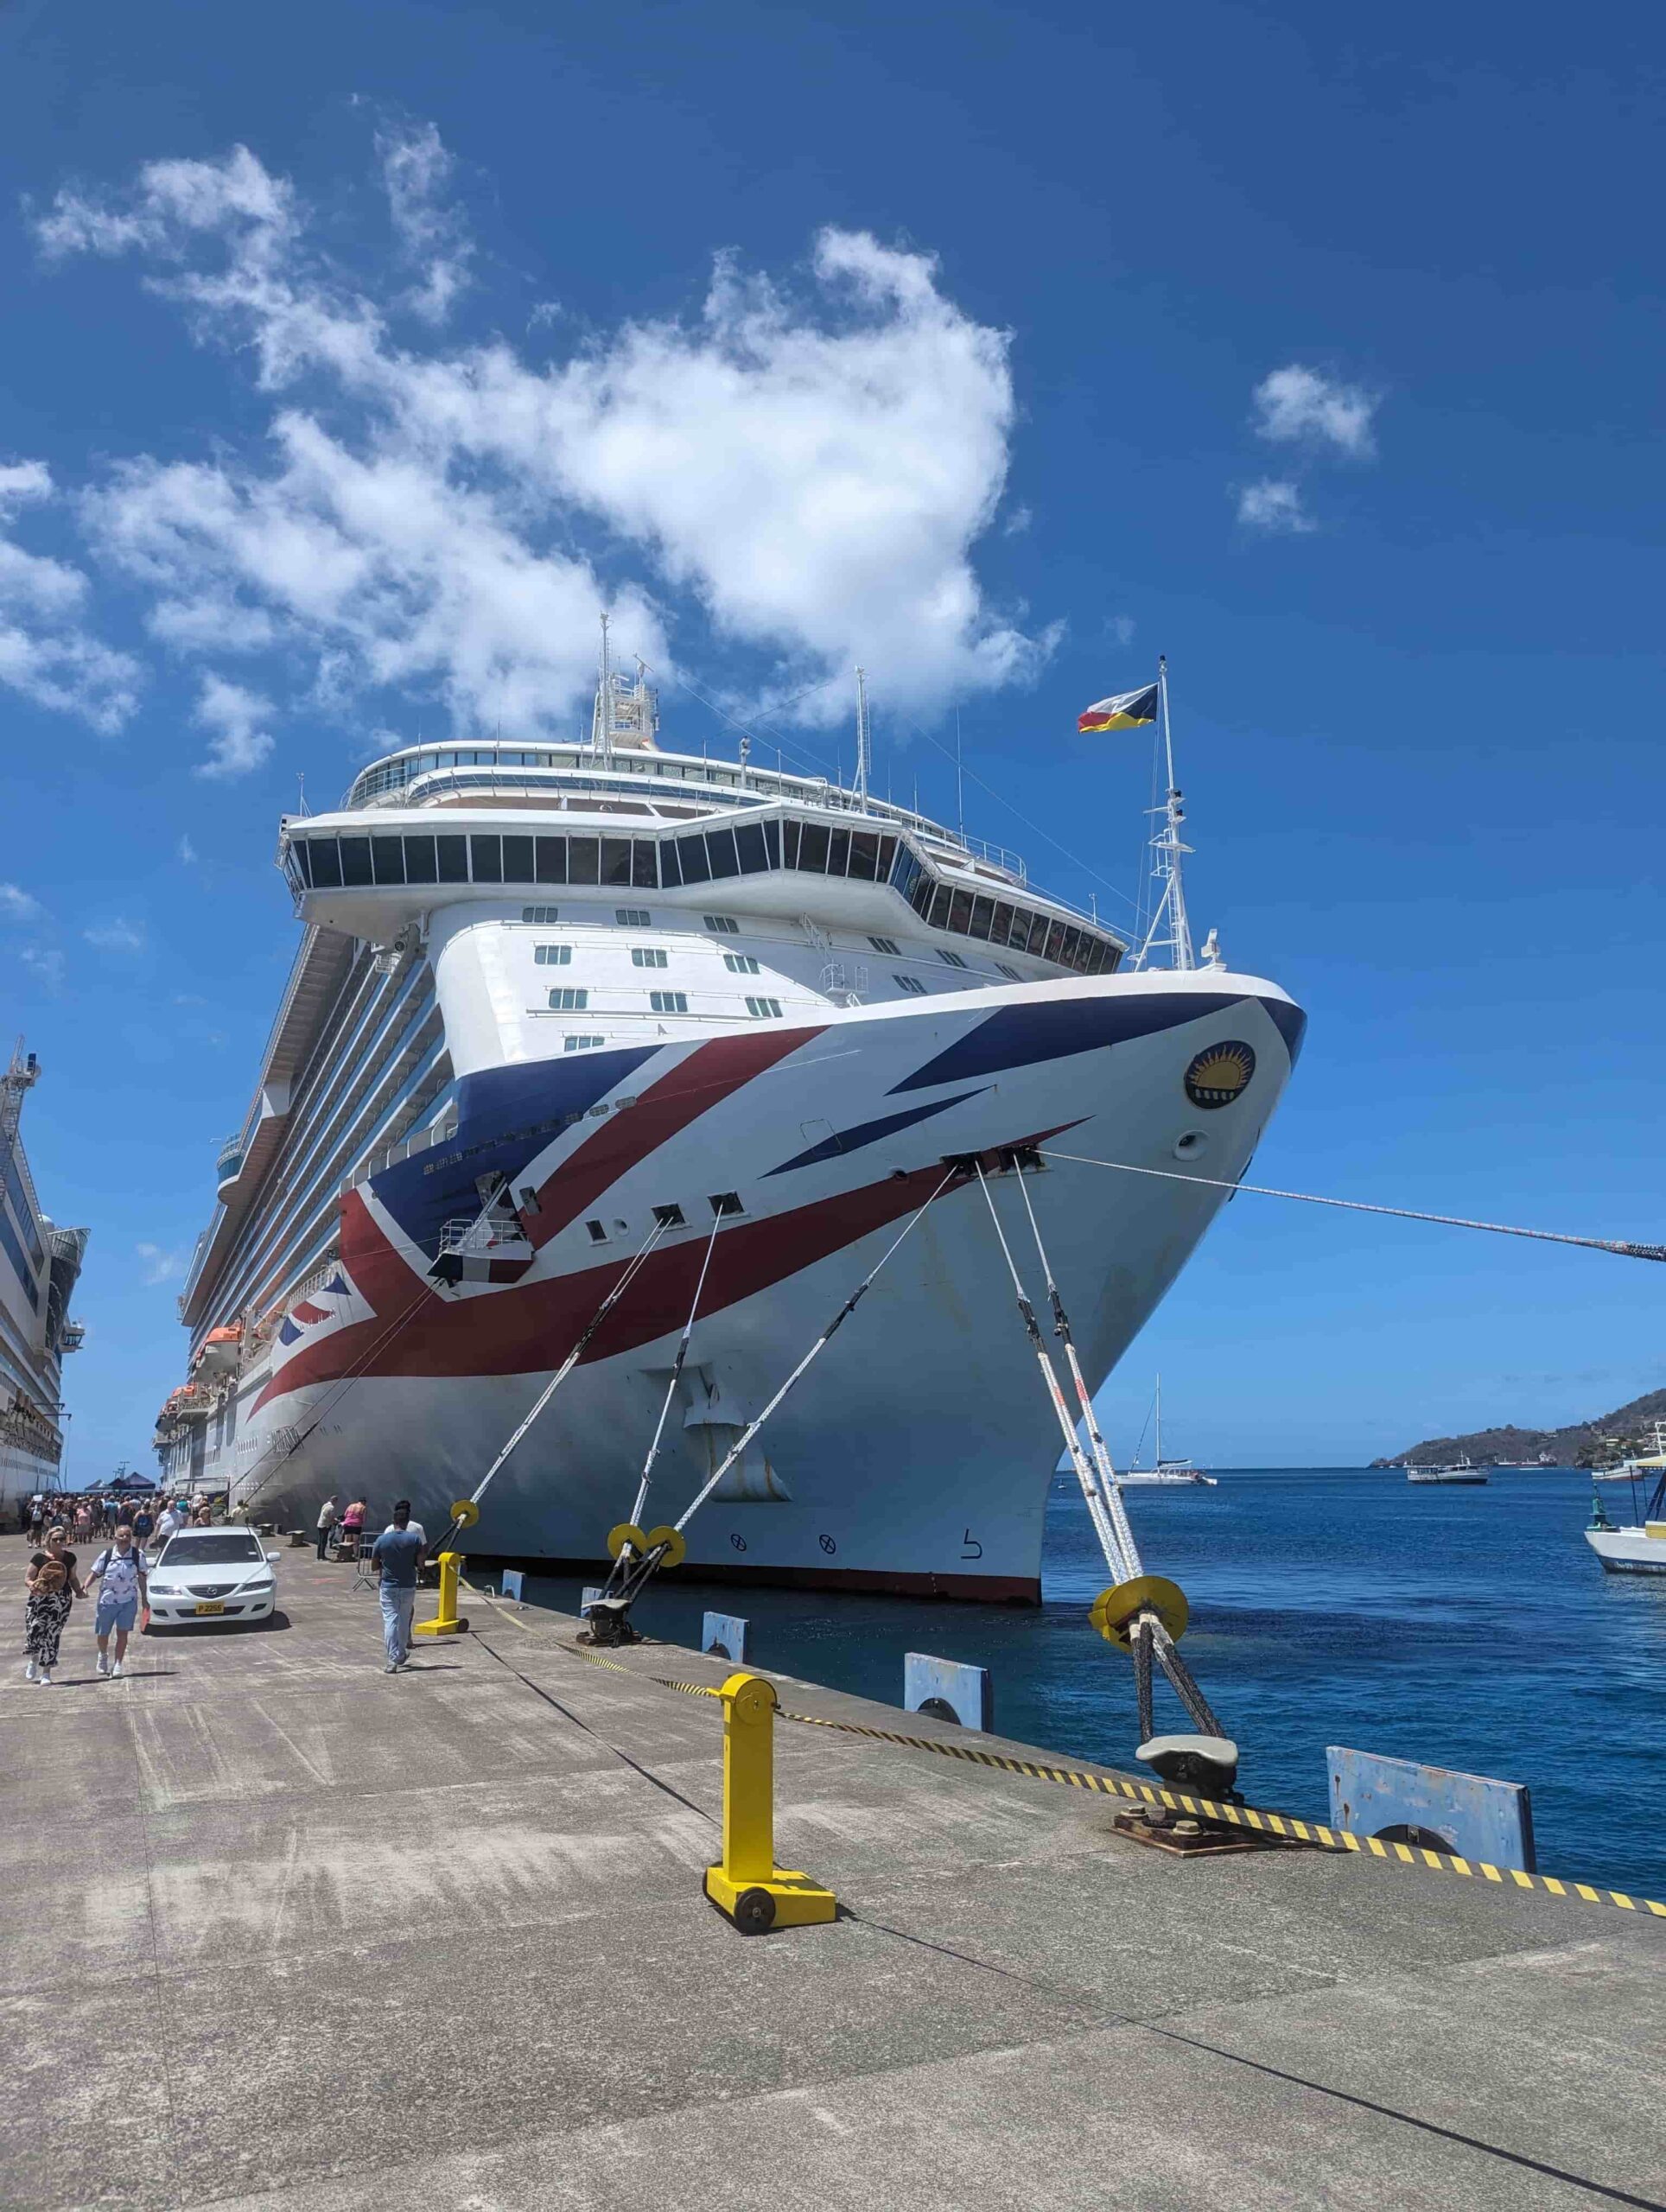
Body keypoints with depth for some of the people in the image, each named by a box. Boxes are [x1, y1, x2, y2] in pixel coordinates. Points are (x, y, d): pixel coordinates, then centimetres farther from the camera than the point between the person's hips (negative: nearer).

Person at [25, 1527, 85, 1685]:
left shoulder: (70, 1558, 8)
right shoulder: (39, 1558, -1)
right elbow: (27, 1579, 1)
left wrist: (79, 1591, 1)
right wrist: (33, 1586, -21)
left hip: (62, 1602, 1)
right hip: (39, 1600, -1)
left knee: (52, 1636, -1)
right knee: (34, 1631, -7)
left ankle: (46, 1673, 11)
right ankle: (34, 1660, 28)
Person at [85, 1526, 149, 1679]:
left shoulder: (138, 1555, -2)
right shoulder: (107, 1554, -2)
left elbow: (141, 1577, 5)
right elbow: (95, 1573, 2)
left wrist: (144, 1598, 5)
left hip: (128, 1600, -1)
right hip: (106, 1600, 1)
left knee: (122, 1633, -6)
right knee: (102, 1633, 12)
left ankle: (118, 1664, 2)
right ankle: (103, 1655, 42)